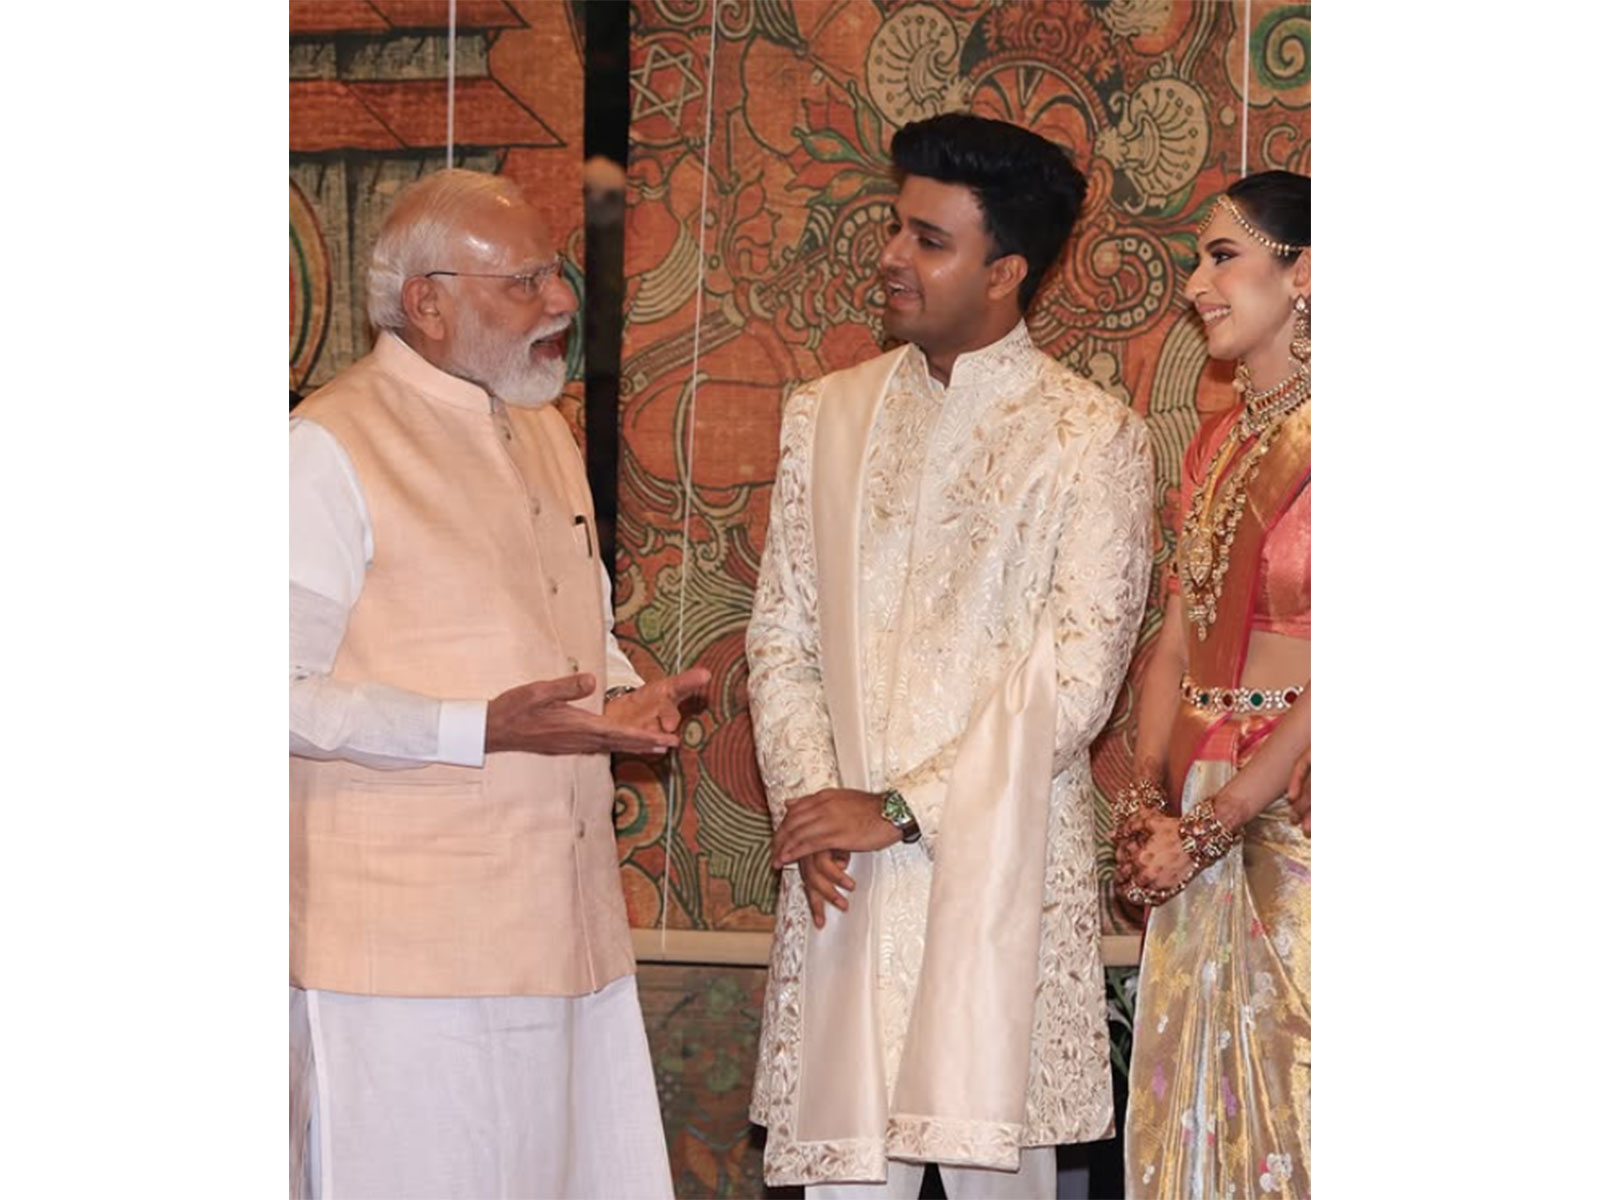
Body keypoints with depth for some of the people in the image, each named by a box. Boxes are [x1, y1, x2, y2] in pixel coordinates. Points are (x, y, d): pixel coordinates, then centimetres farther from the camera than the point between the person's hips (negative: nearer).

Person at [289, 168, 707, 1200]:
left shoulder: (544, 433, 17)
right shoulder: (331, 449, -10)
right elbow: (291, 695, -14)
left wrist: (625, 699, 5)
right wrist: (485, 729, -23)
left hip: (569, 929, 8)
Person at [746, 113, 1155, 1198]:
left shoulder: (1093, 437, -1)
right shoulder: (828, 416, 13)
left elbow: (1075, 677, -8)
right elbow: (781, 634, 11)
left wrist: (900, 809, -11)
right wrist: (805, 803, -5)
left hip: (1004, 863, -3)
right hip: (843, 877, 3)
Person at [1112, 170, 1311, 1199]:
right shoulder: (1219, 444, 12)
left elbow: (1340, 683, -17)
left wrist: (1208, 825, -14)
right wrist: (1147, 797, 0)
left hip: (1291, 802, -7)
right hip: (1199, 818, 7)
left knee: (1285, 1090, -1)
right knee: (1192, 1100, 11)